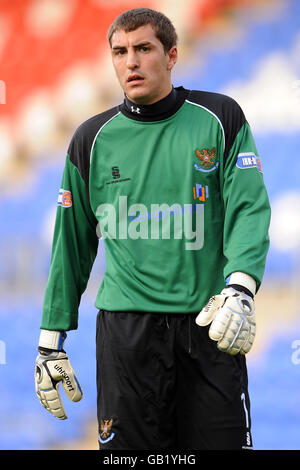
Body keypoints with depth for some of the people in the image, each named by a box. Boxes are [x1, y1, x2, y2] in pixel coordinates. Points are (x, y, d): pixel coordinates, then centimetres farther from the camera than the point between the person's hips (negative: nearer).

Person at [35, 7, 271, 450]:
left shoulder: (220, 119, 4)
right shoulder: (92, 139, 8)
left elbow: (249, 208, -4)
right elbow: (72, 246, 14)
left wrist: (240, 288, -22)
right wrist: (51, 339, 11)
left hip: (210, 325, -1)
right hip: (126, 326, 1)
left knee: (220, 442, -2)